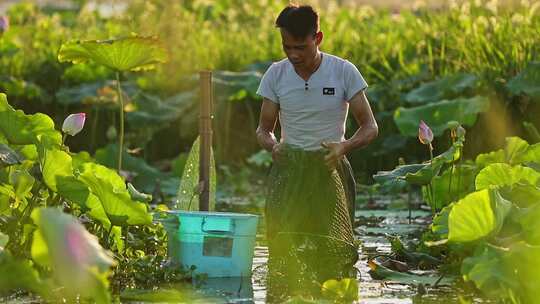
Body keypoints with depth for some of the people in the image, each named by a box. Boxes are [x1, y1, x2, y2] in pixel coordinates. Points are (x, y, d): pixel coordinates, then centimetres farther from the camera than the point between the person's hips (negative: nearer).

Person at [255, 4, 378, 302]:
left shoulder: (344, 72, -4)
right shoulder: (275, 74, 2)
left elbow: (369, 126, 0)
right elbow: (264, 129, 10)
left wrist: (344, 146, -21)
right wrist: (272, 145, -14)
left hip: (330, 168, -1)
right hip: (289, 168, 1)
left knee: (334, 249, -9)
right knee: (284, 247, -12)